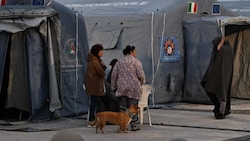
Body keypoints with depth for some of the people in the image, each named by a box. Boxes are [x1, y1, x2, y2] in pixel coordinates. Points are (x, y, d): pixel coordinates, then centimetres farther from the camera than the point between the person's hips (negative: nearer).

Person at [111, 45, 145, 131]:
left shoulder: (119, 62, 9)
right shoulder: (136, 61, -4)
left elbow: (114, 75, 7)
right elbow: (141, 74, -11)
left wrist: (113, 87, 12)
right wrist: (142, 81, 9)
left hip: (121, 88, 3)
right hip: (134, 88, -3)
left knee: (122, 107, 4)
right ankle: (133, 125, 5)